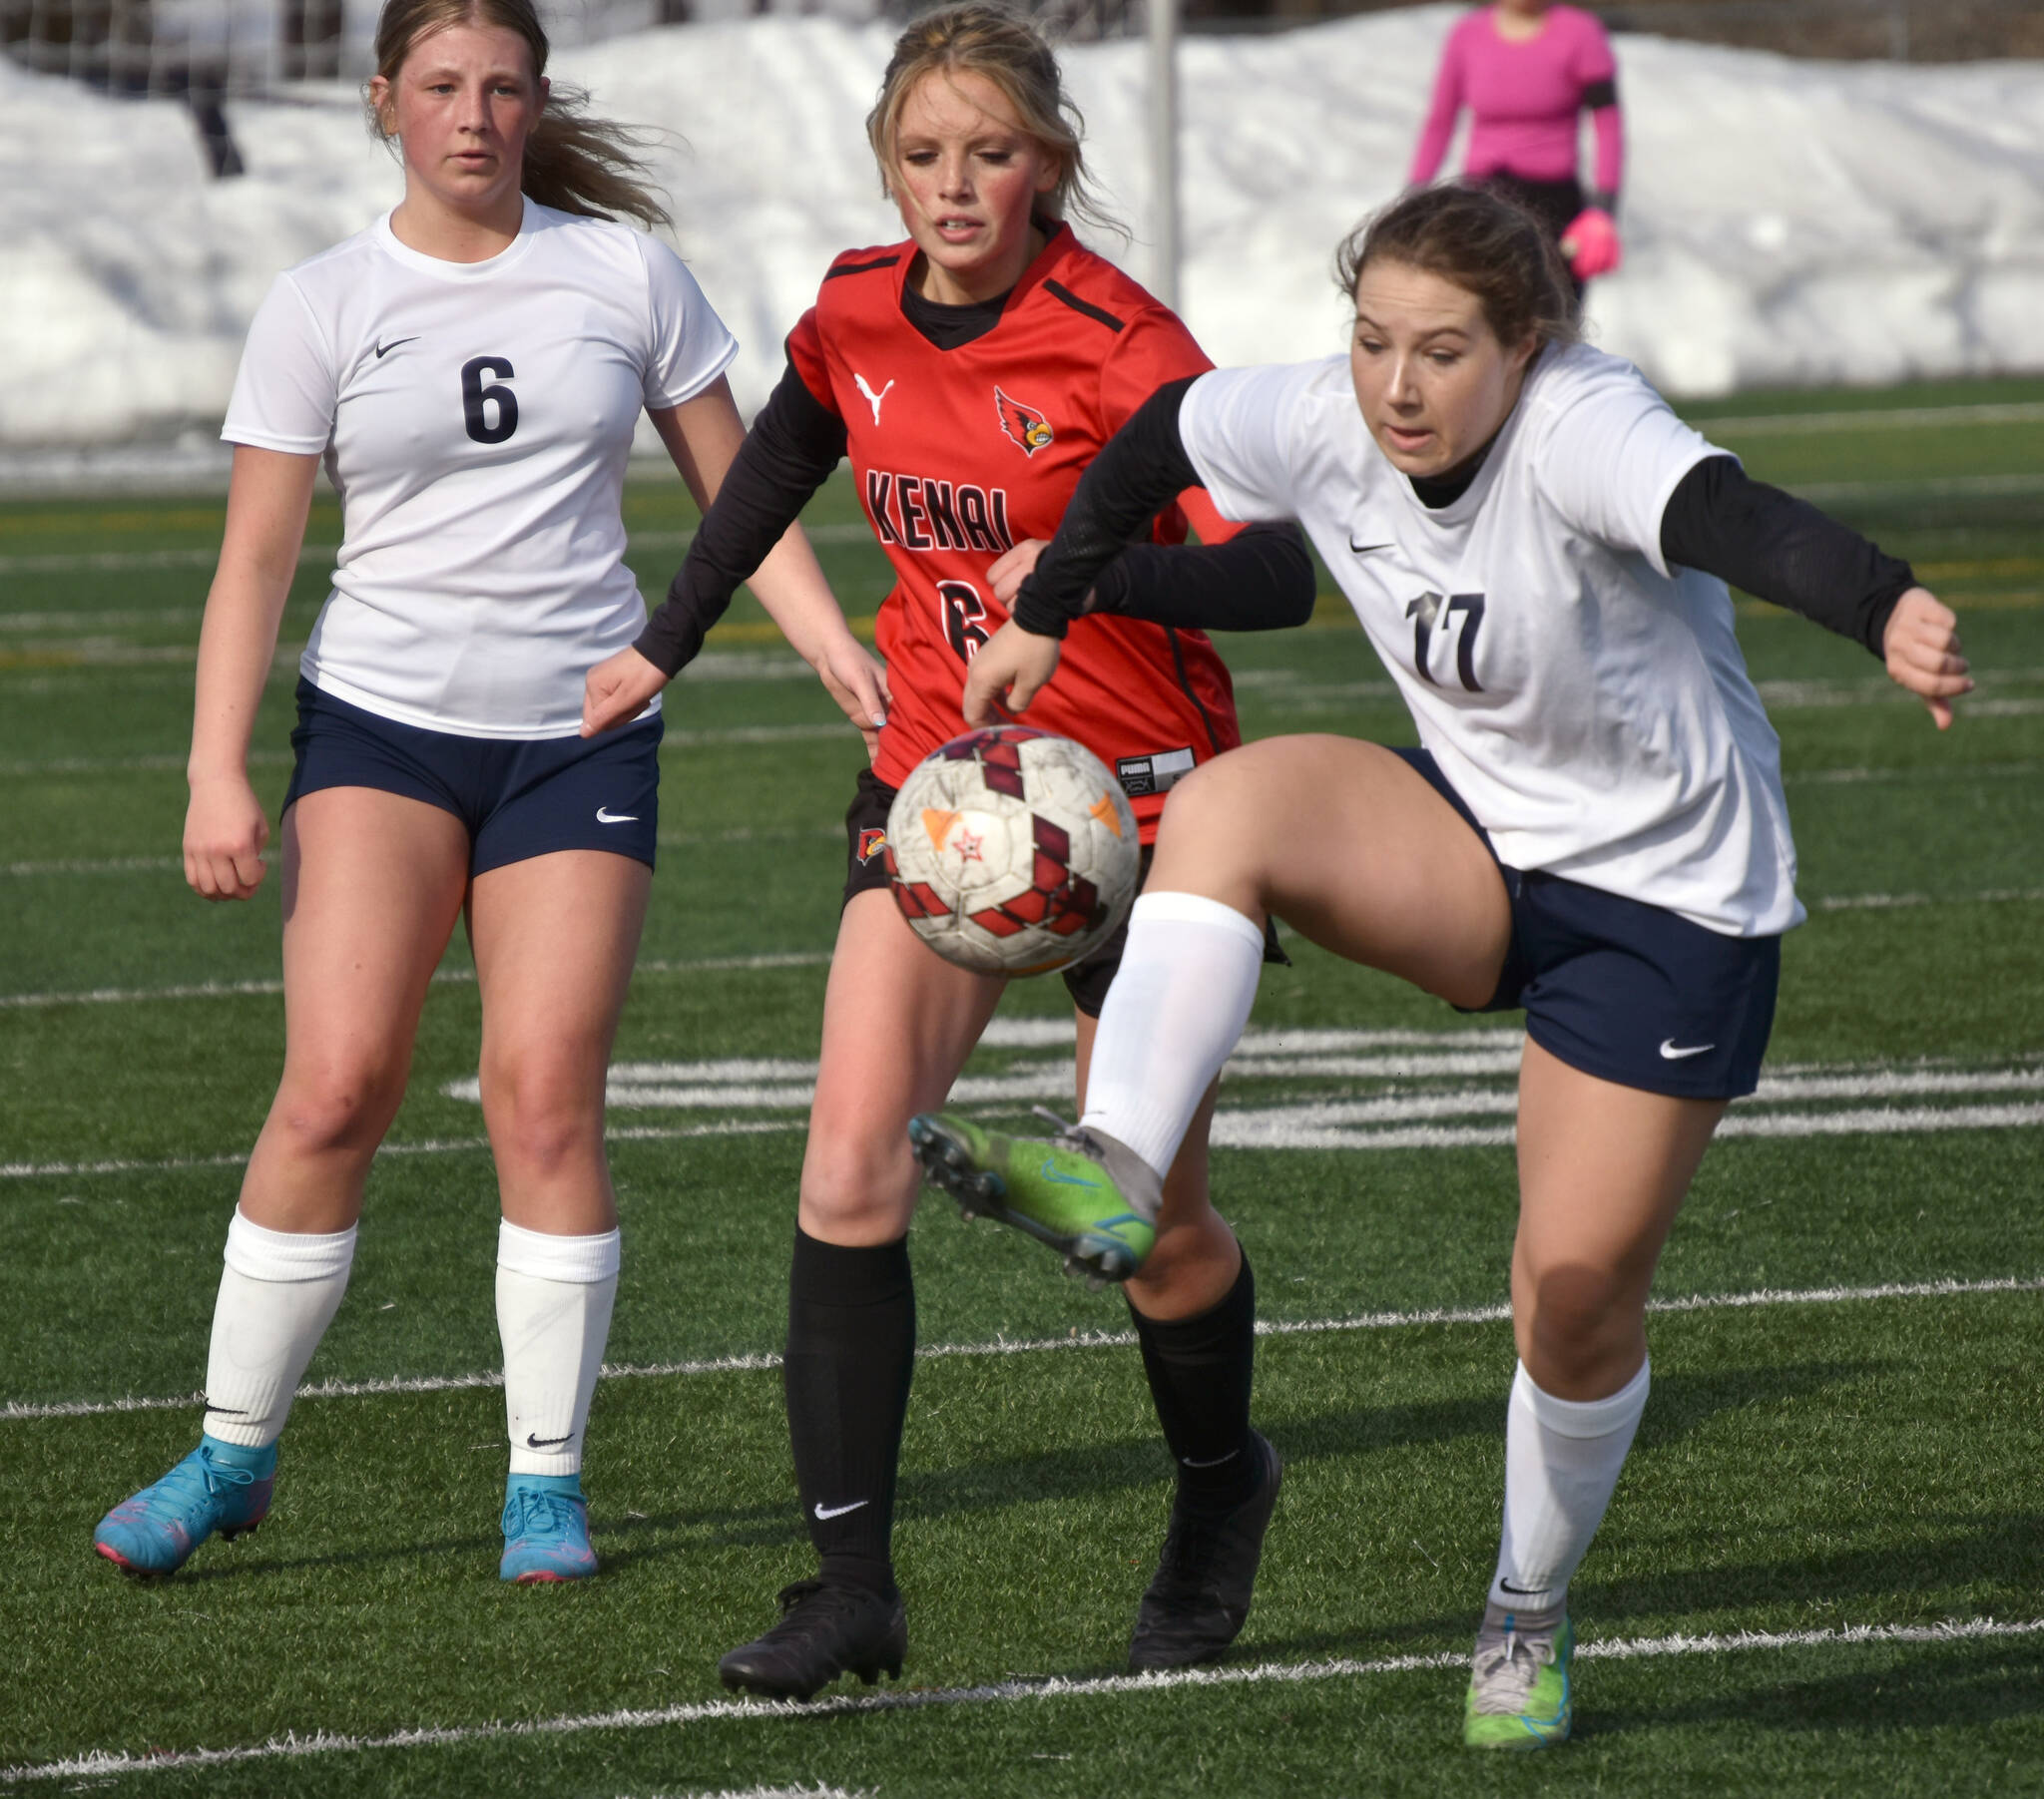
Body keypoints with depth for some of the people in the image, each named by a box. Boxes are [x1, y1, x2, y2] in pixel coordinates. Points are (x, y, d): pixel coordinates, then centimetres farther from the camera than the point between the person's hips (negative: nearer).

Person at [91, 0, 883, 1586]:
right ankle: (235, 1454, 1)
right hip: (381, 722, 0)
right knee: (335, 1087, -12)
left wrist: (844, 652, -1)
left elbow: (735, 489, 11)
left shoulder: (625, 273, 4)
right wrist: (217, 774, -7)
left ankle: (548, 1482, 2)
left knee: (546, 1100, -9)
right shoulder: (321, 307, 2)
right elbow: (257, 558, 2)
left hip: (582, 734, 1)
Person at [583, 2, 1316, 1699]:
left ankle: (1220, 1490, 37)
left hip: (1134, 795, -4)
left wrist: (1094, 570, -40)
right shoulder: (857, 313, -1)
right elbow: (780, 457, 22)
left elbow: (1279, 574, -25)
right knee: (851, 1167, -15)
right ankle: (851, 1581, -12)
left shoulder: (1116, 338, -18)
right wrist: (669, 642, 27)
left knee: (1151, 1229, 6)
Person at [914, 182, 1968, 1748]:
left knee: (1581, 1291, 0)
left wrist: (1889, 609, -69)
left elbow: (1737, 518, -50)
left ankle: (1533, 1614, 27)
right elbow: (1159, 432, 8)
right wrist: (1043, 618, 17)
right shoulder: (1324, 427, -12)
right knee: (1231, 804, -26)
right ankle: (1113, 1177, -38)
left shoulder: (1578, 429, -30)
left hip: (1672, 895, -5)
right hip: (1476, 851, 5)